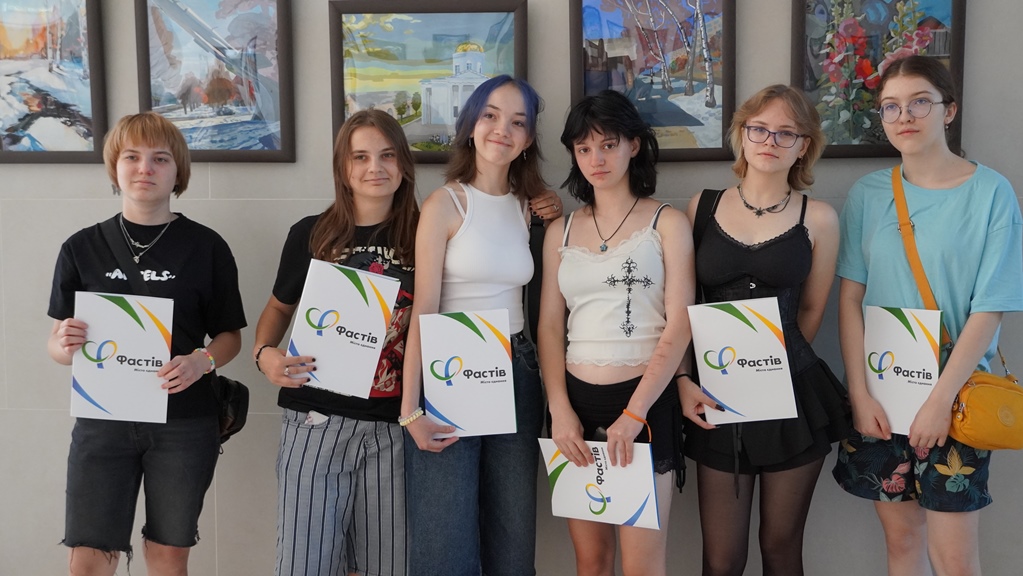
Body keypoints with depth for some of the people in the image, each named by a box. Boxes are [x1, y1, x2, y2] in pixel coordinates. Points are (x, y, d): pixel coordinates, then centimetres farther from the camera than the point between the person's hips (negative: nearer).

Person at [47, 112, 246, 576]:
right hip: (102, 419, 1)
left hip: (184, 423, -1)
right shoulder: (82, 247, 4)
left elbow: (230, 336, 4)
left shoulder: (206, 246, 0)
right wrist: (64, 344, -15)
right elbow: (57, 342, 8)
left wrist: (201, 362, -17)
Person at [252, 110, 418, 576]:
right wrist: (265, 353, -4)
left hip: (390, 428, 1)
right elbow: (280, 307, 13)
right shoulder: (311, 235, 0)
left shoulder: (421, 236, 1)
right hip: (317, 422, -1)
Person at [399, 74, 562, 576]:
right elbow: (423, 310, -10)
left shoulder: (530, 207, 9)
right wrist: (411, 407, -15)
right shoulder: (445, 204, -6)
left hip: (517, 376, 5)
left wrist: (557, 226, 5)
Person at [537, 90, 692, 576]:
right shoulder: (561, 231, 11)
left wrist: (634, 413, -16)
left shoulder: (667, 223, 1)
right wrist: (559, 409, -6)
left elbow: (679, 326, -7)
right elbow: (549, 324, 8)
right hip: (577, 399, 4)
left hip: (645, 399, -3)